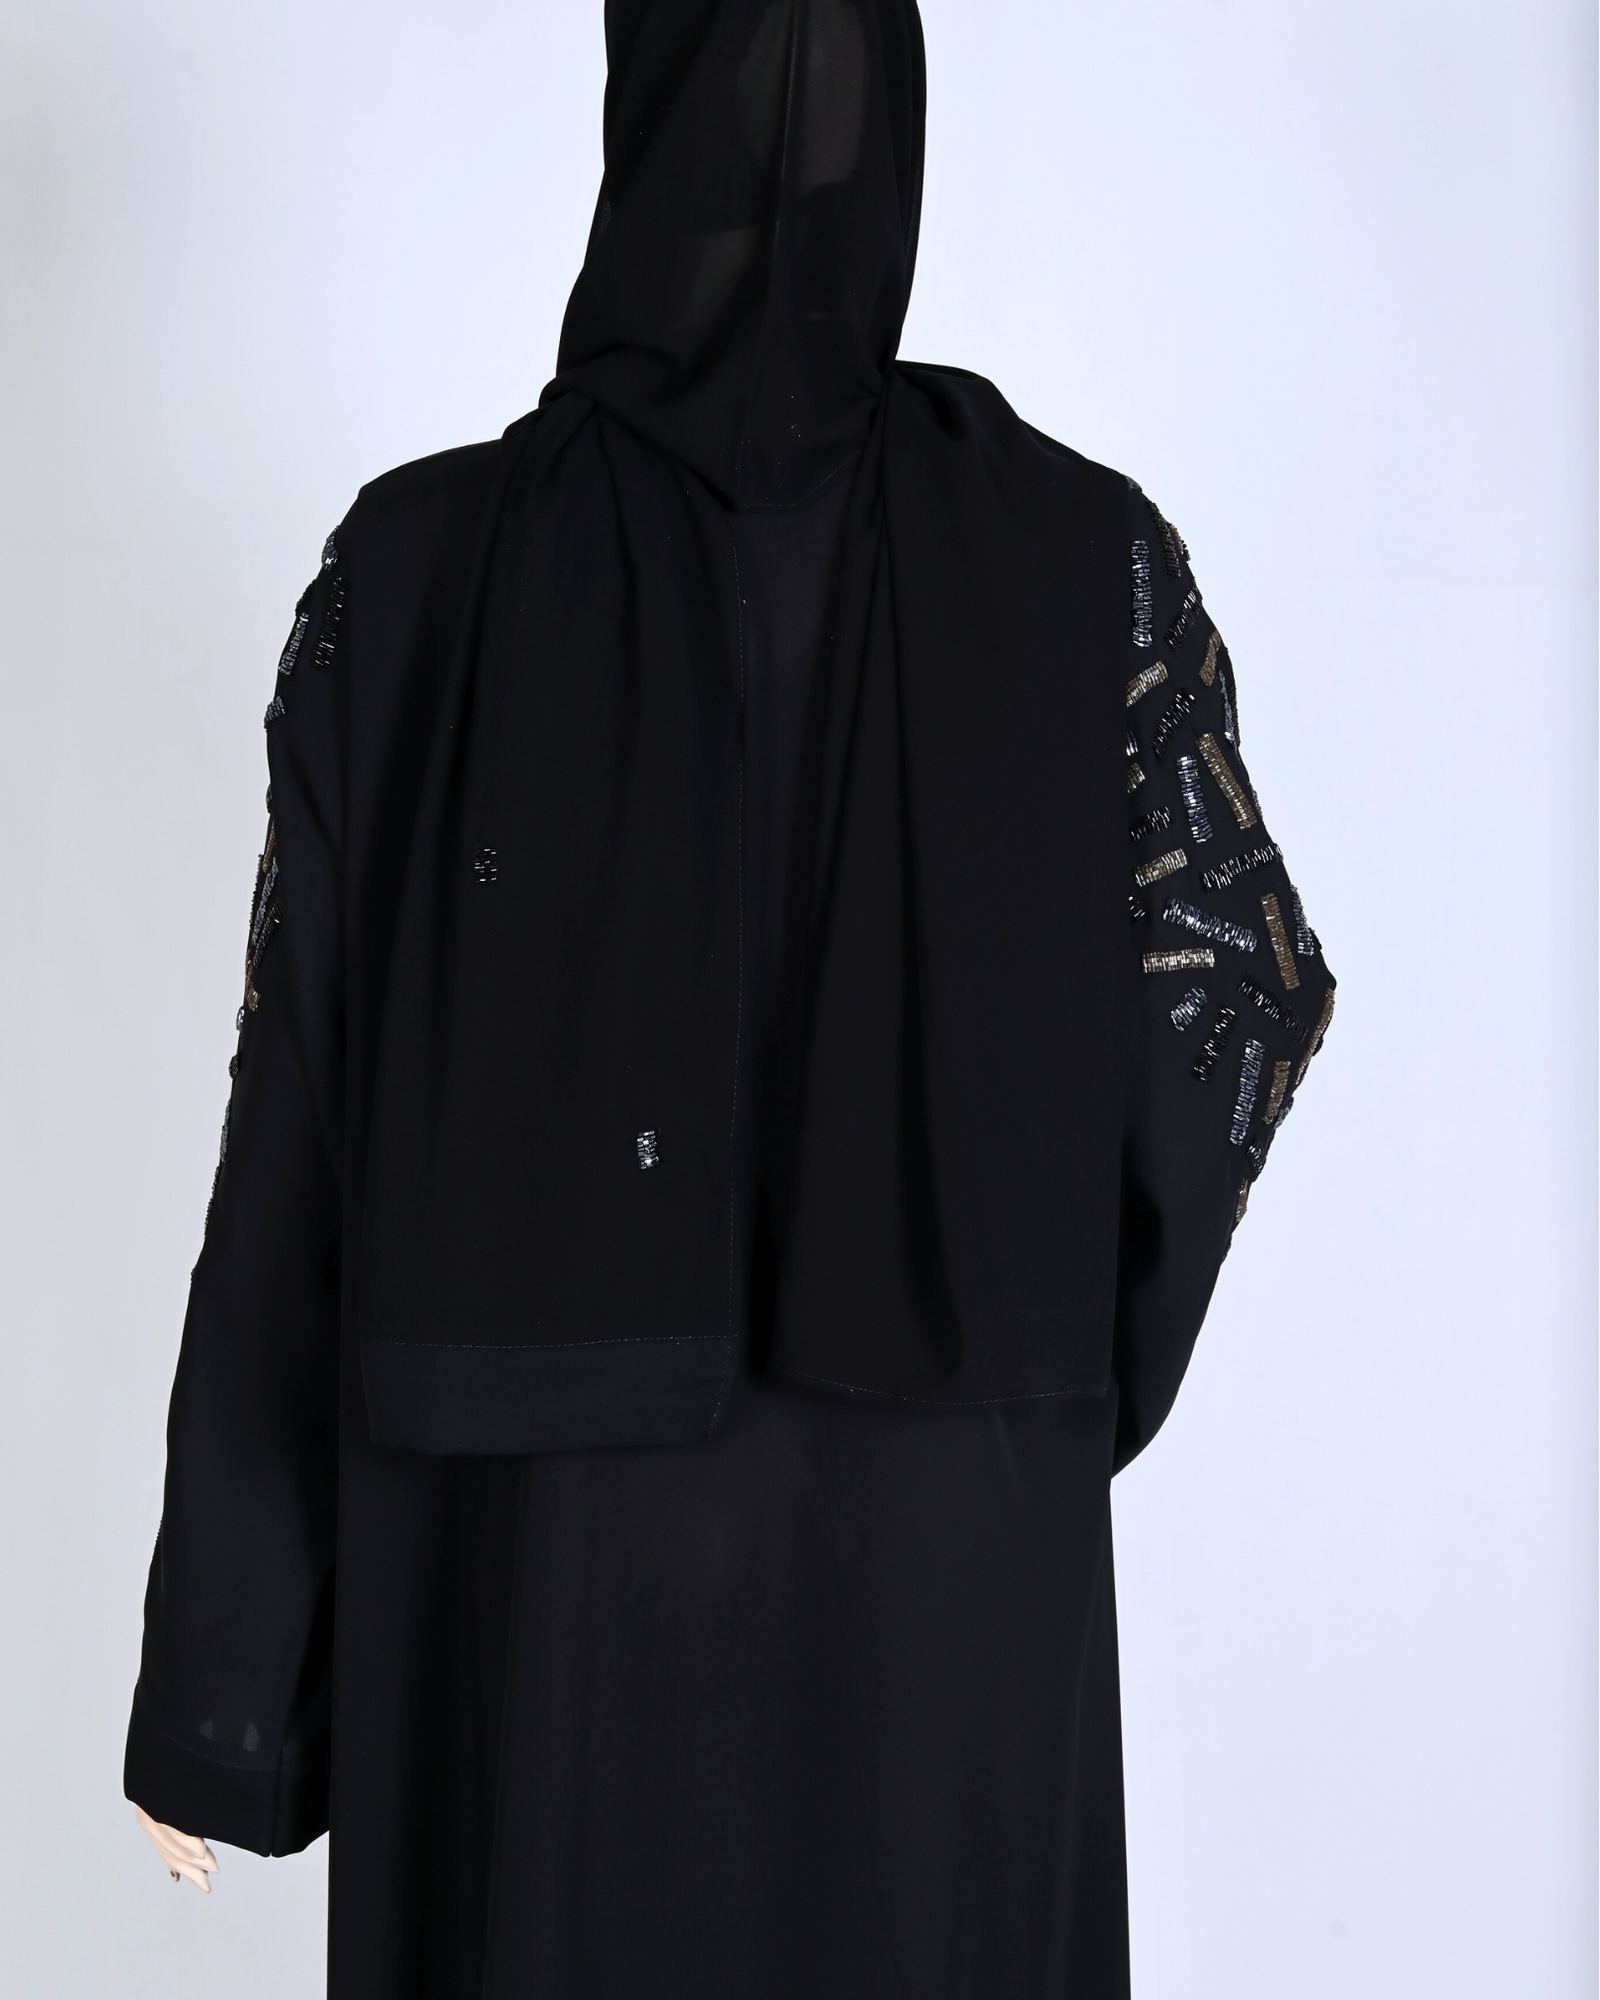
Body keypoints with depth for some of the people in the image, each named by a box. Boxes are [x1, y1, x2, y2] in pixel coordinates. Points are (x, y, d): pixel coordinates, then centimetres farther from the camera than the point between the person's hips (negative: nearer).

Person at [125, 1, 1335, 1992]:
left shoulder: (418, 563, -9)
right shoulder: (1083, 554, -6)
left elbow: (297, 1139, -9)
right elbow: (1252, 983, -2)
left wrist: (216, 1684, -1)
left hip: (537, 1550, 0)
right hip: (954, 1563, 1)